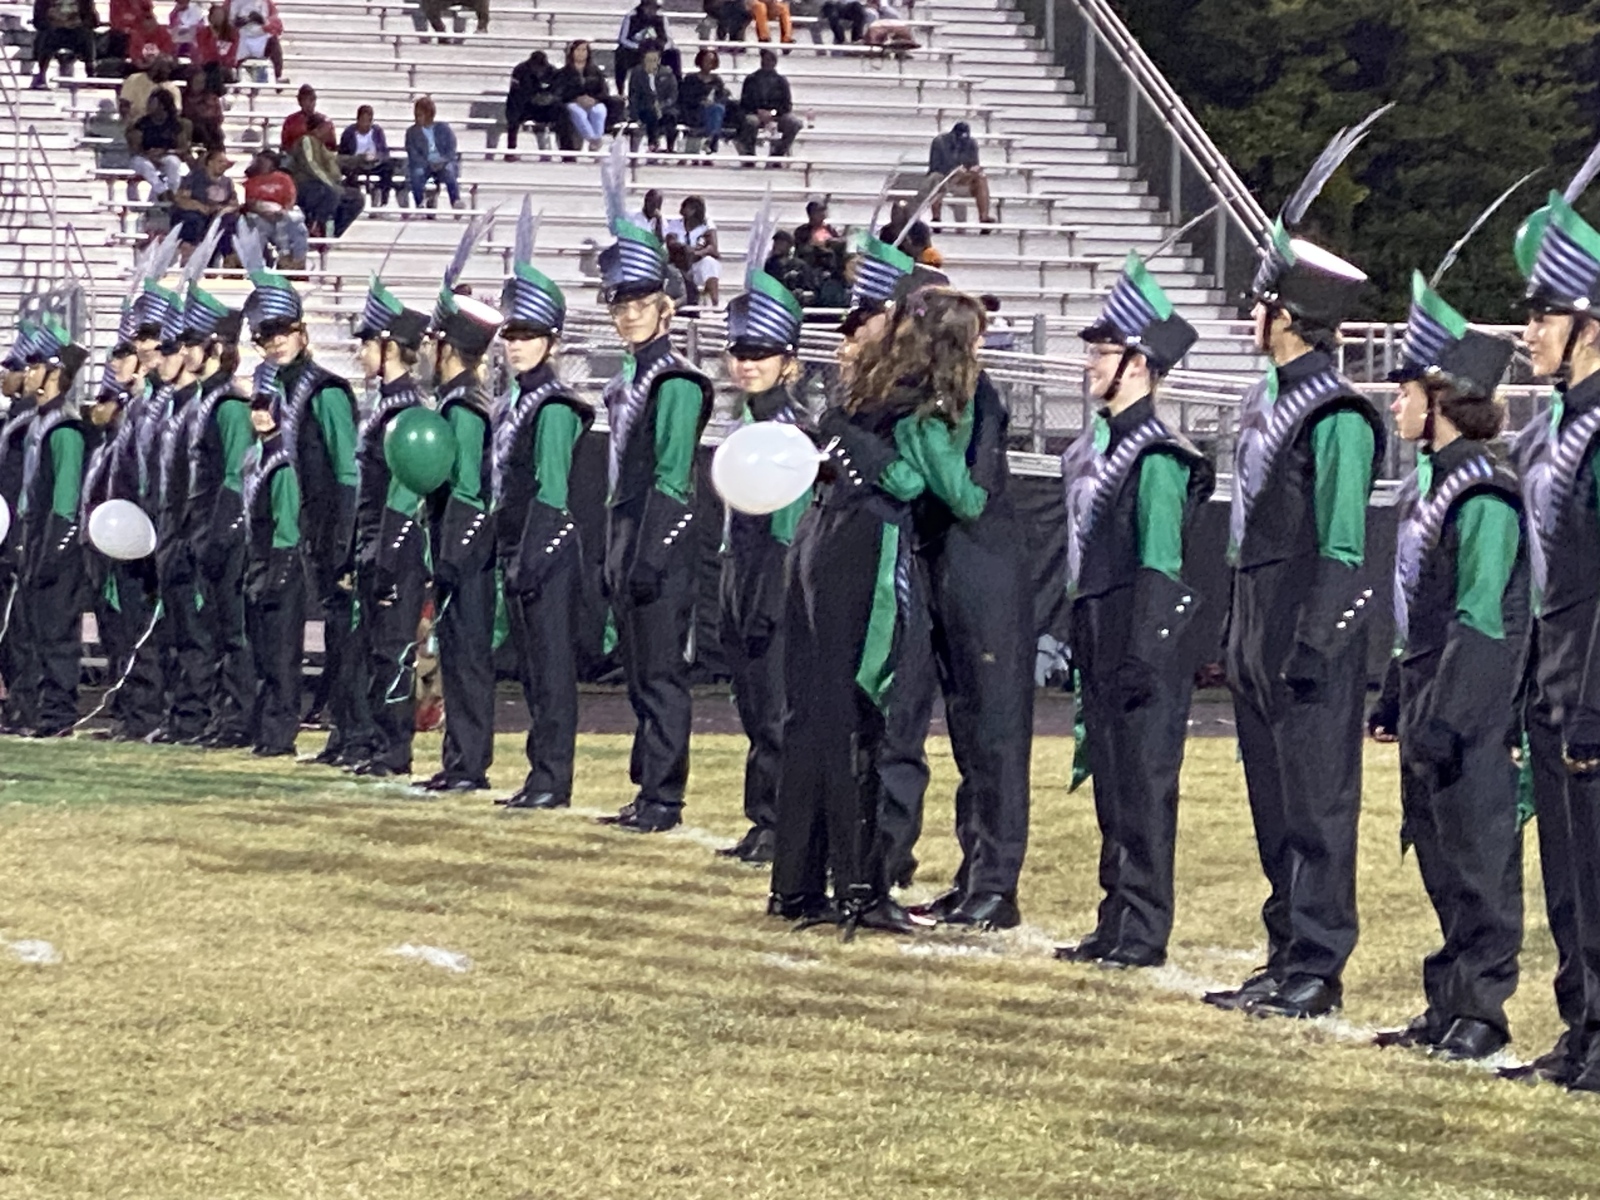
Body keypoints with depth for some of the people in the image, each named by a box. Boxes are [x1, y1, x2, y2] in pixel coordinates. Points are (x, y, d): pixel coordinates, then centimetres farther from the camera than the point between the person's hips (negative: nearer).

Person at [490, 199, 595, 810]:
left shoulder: (555, 407, -10)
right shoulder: (511, 405, 16)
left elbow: (550, 491, -15)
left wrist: (530, 558, -18)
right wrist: (505, 555, 15)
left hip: (549, 551, -9)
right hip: (519, 551, 9)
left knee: (552, 665, -7)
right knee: (531, 666, 11)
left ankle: (553, 779, -7)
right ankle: (543, 774, 14)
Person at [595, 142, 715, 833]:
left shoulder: (676, 383, -11)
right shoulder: (628, 381, 15)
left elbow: (672, 480, -16)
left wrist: (650, 558, -19)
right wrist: (614, 557, 17)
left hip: (662, 546, -9)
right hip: (629, 542, 9)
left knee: (661, 672, -6)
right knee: (639, 671, 11)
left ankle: (663, 797, -5)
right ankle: (648, 788, 15)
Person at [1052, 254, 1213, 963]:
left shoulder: (1155, 457, -14)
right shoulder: (1091, 446, 13)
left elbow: (1159, 564, -17)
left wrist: (1143, 654, -20)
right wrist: (1073, 636, 20)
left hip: (1143, 636, -9)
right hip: (1096, 633, 9)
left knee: (1143, 780, -4)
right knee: (1109, 779, 13)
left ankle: (1144, 932, 0)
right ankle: (1117, 923, 19)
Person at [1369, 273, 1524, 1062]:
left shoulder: (1482, 495, -17)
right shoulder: (1428, 481, 13)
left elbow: (1481, 622, -20)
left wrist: (1446, 717, -22)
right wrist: (1402, 698, 18)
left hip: (1470, 709, -10)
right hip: (1429, 699, 10)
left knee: (1478, 853, -3)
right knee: (1437, 851, 13)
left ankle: (1481, 1008, 2)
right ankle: (1449, 1001, 20)